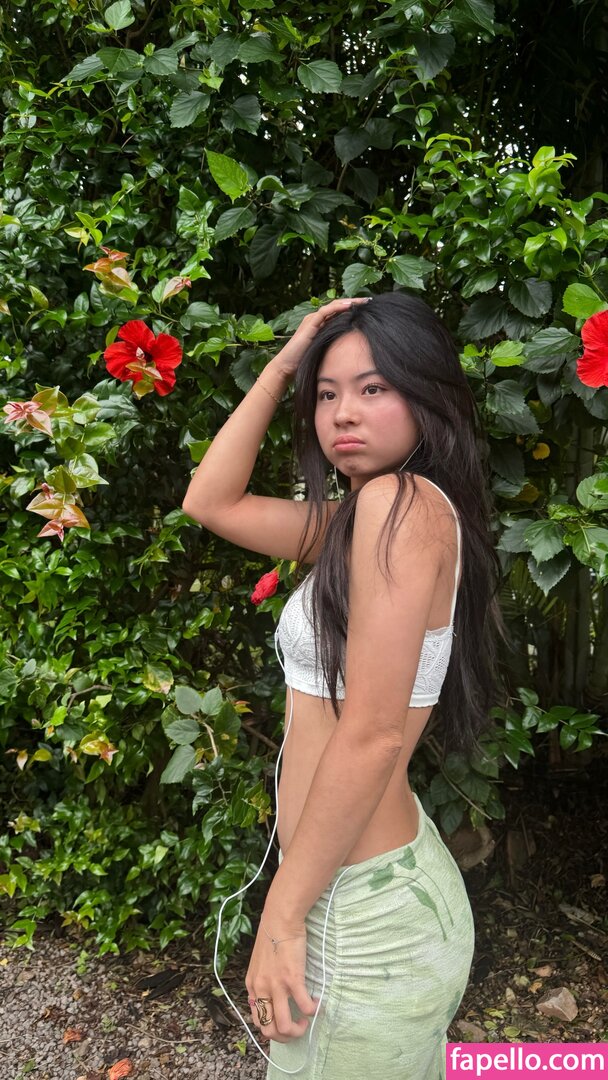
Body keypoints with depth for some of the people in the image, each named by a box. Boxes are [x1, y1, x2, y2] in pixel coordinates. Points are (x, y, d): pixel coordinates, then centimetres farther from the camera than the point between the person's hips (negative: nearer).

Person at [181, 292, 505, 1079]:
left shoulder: (402, 501, -21)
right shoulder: (359, 517, 5)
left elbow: (372, 735, -24)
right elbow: (210, 501, 10)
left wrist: (281, 915, -16)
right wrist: (282, 365, 7)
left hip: (361, 910, -8)